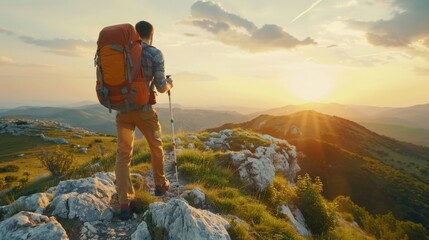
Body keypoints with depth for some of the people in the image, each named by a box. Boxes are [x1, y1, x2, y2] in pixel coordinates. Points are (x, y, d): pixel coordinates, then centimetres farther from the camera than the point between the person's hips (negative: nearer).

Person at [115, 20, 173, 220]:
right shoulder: (155, 53, -4)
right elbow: (161, 87, -5)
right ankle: (160, 184, 36)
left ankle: (125, 204, 3)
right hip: (143, 108, -3)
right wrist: (169, 84, 17)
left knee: (123, 154, 6)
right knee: (156, 146, 19)